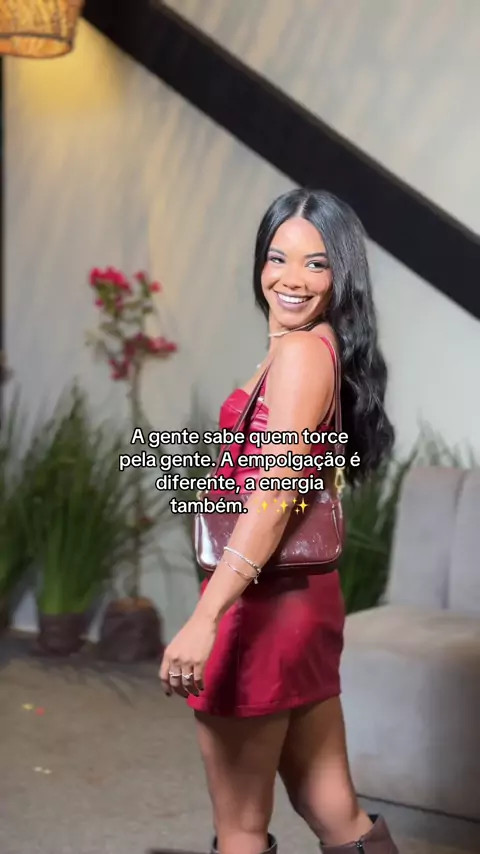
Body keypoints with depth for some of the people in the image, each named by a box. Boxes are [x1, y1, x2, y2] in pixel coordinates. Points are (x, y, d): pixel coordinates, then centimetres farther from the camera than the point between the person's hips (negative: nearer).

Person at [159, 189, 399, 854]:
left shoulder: (300, 351, -14)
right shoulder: (327, 351, 12)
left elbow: (274, 496, -22)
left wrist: (203, 619, -26)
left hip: (263, 603, -9)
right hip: (306, 597, 9)